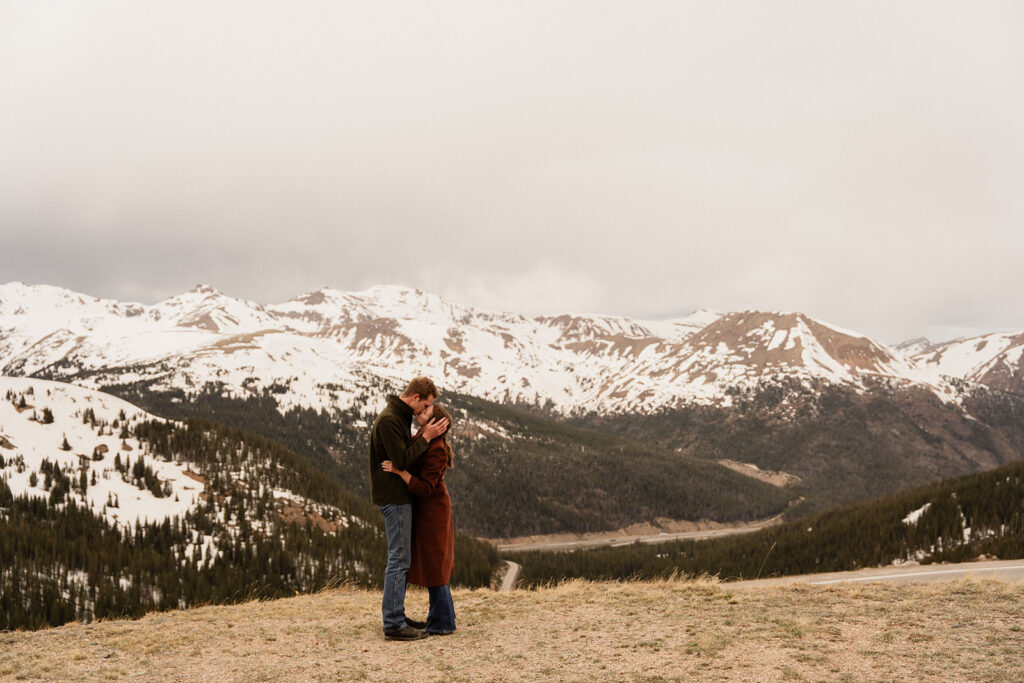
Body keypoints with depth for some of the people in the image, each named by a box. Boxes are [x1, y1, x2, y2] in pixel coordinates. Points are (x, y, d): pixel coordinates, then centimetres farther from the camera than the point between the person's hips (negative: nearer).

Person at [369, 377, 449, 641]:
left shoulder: (400, 417, 15)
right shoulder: (389, 420, -17)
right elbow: (402, 460, -21)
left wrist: (422, 436, 2)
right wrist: (425, 437, -16)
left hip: (399, 497, 10)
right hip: (394, 498, -10)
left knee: (401, 558, 14)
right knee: (399, 559, -7)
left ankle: (396, 617, 21)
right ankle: (393, 624, -3)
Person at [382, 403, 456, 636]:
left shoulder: (436, 451, -25)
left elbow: (424, 488, -28)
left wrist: (400, 470, -32)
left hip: (431, 511, -10)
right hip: (425, 510, 10)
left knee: (433, 566, -3)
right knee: (433, 562, 17)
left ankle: (442, 623, 6)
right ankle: (444, 614, 28)